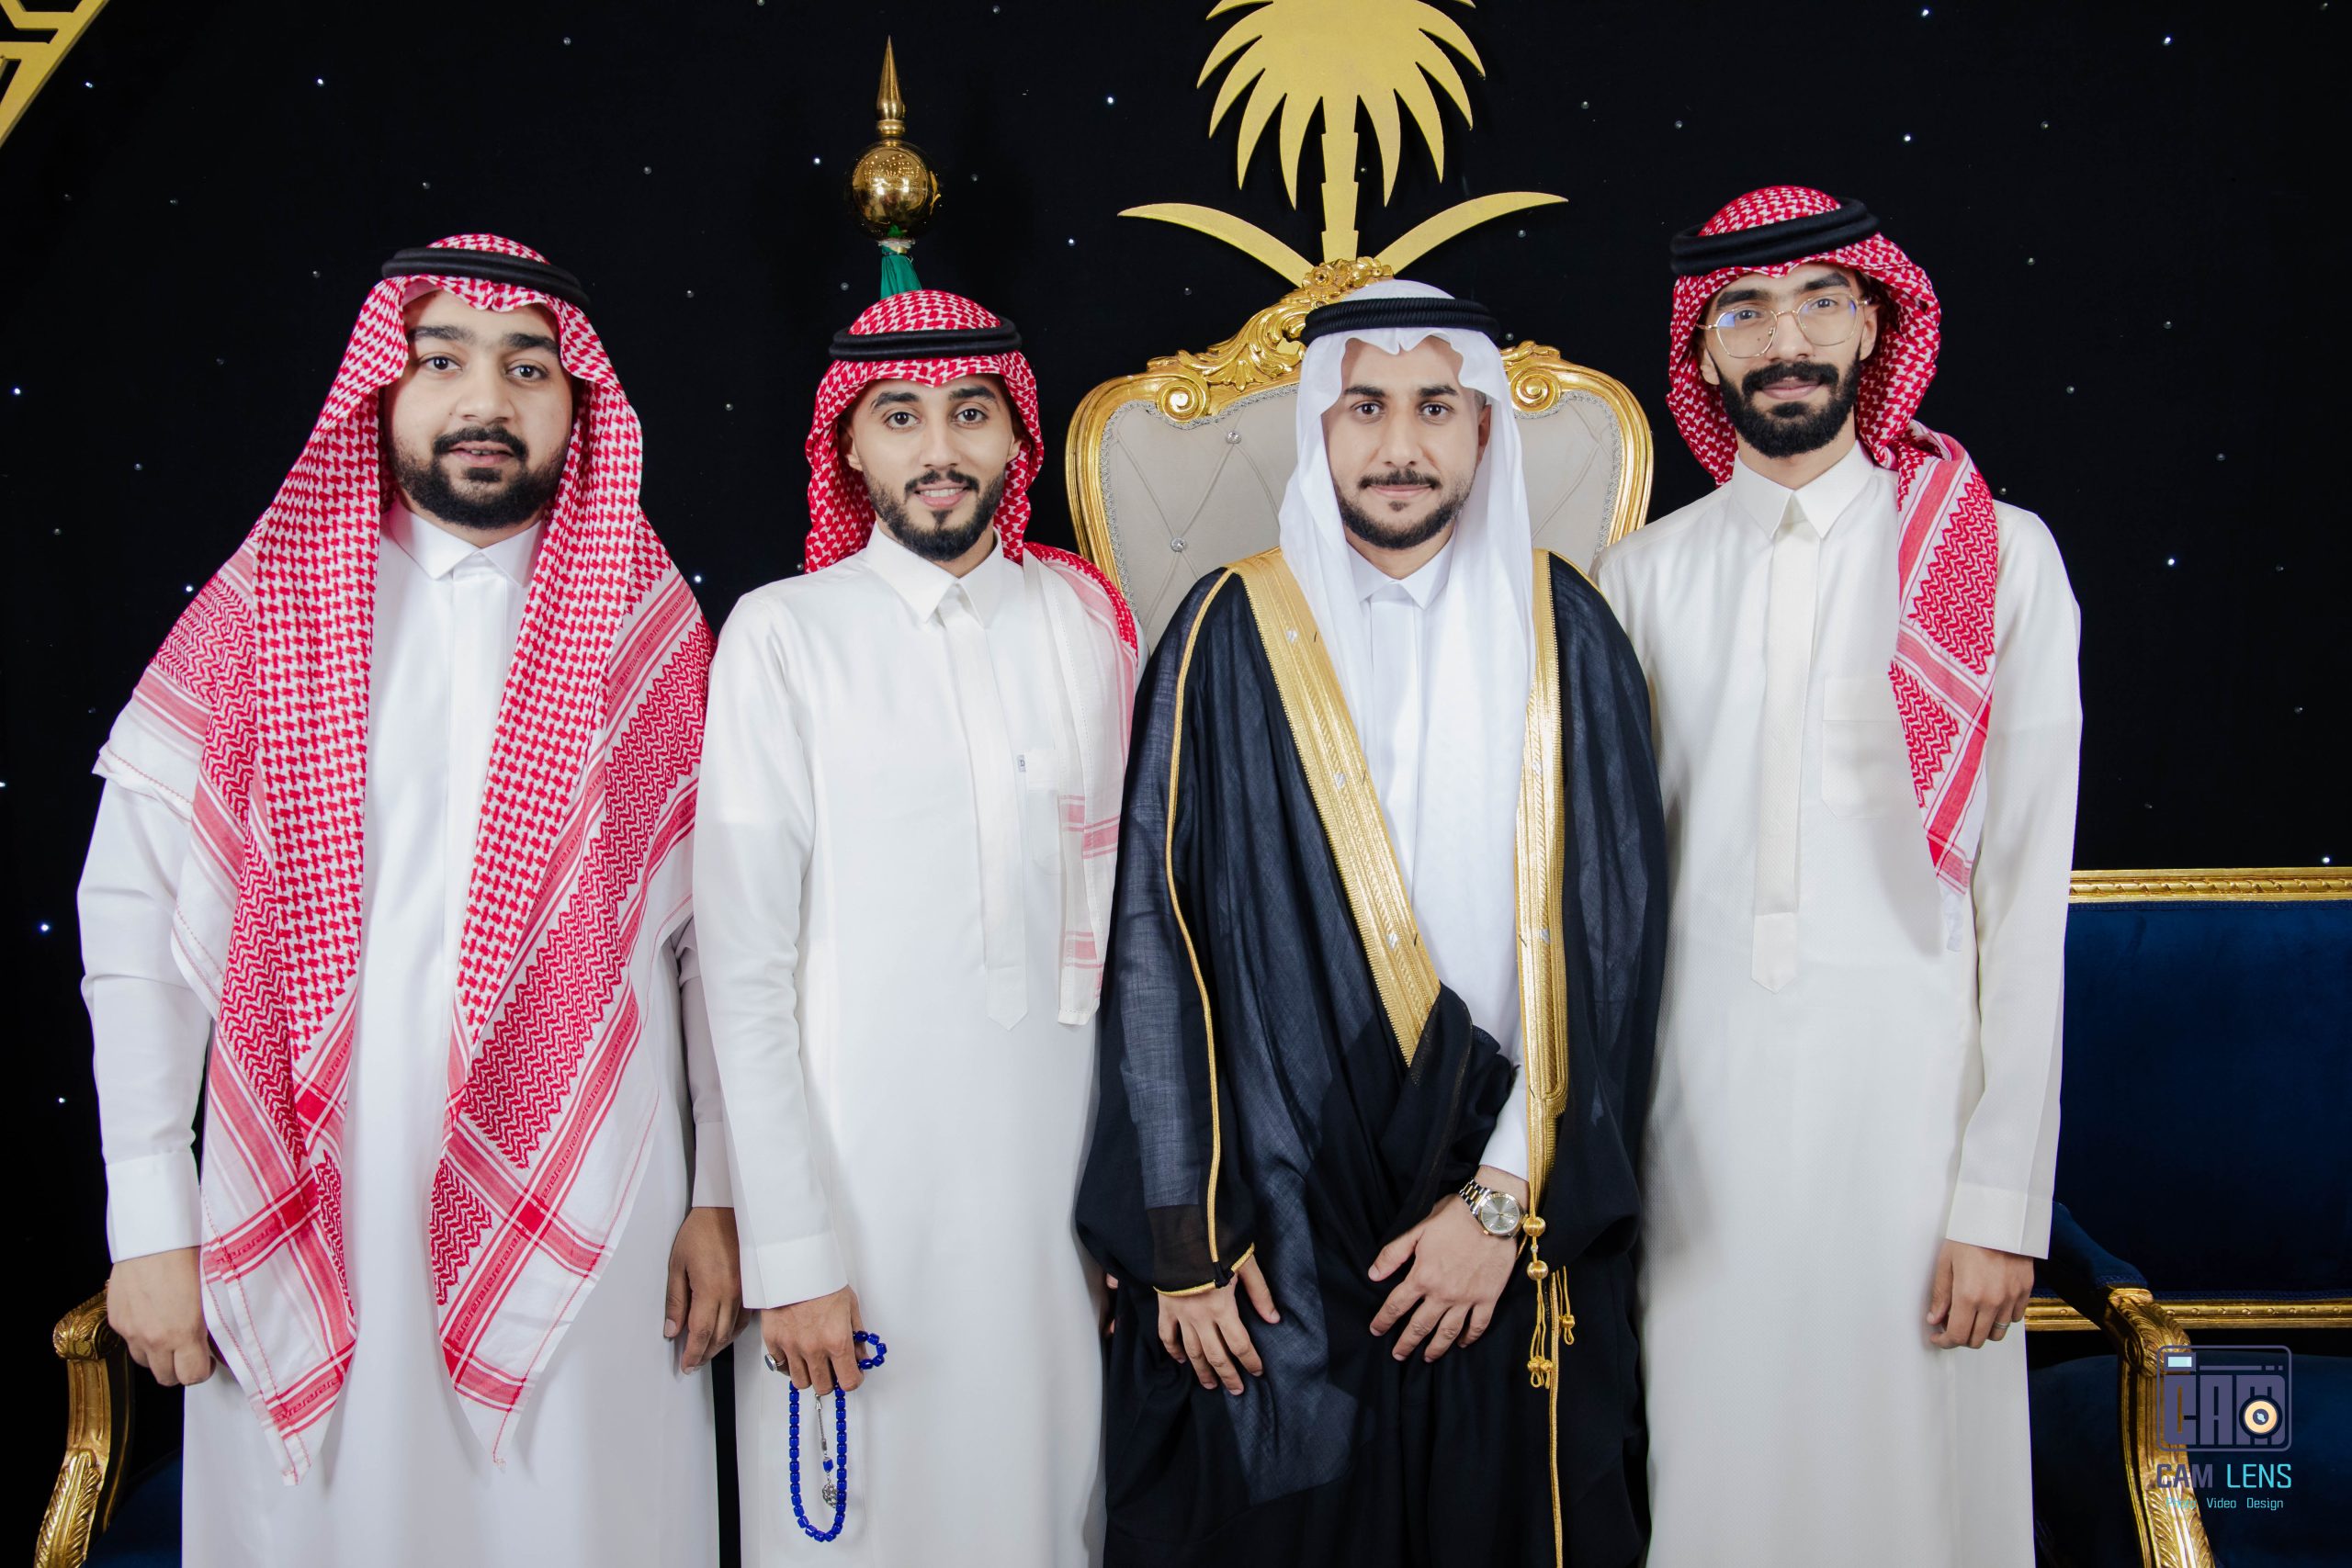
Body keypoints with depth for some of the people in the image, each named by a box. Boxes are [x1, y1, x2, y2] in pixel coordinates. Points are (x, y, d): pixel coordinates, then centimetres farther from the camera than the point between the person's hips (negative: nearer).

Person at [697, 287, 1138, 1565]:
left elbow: (1122, 906, 7)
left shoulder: (1088, 620, 4)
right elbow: (744, 969, -7)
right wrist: (790, 1252, -10)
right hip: (861, 1183, -3)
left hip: (1058, 1174, 3)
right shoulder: (784, 635, -6)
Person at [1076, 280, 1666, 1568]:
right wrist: (1183, 1235, -7)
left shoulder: (1563, 633, 1)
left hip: (1511, 1244, 1)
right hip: (1275, 1229, -1)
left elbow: (1611, 942, -2)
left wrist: (1507, 1199, -8)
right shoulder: (1231, 637, -3)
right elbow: (1156, 939, -4)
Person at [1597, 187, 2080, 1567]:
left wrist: (2003, 1197, -6)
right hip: (1693, 1106, 2)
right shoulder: (1645, 577, 5)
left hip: (1912, 1100, -1)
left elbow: (2027, 893, -3)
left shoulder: (2003, 560, -1)